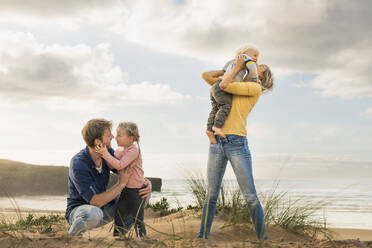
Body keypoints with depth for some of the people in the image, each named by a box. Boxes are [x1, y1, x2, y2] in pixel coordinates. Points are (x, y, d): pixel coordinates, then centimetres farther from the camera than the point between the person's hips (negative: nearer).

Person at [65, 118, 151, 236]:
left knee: (143, 194, -3)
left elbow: (129, 172, 7)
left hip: (103, 208, 7)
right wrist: (121, 184, -24)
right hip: (78, 209, -6)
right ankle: (73, 232, -9)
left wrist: (146, 182, -14)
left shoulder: (108, 152, -7)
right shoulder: (78, 164, -27)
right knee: (94, 213, -43)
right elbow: (95, 202, -30)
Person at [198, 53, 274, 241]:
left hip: (237, 144, -6)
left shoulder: (255, 88, 3)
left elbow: (224, 85, -8)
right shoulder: (235, 86, 23)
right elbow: (206, 76, 28)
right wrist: (229, 69, 25)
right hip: (216, 144, 6)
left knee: (250, 197, -4)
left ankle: (264, 240, 4)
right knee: (211, 195, 7)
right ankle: (202, 236, 13)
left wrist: (238, 66, 6)